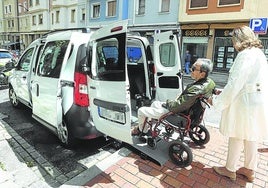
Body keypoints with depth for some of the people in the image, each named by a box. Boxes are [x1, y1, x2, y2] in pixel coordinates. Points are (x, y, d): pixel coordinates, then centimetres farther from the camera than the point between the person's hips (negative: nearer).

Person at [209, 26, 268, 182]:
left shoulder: (245, 55, -16)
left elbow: (234, 84, -21)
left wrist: (217, 101, -12)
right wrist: (223, 93, 16)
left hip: (244, 103, -9)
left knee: (236, 137, 4)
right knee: (250, 137, 17)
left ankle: (230, 170, 21)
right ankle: (249, 169, 32)